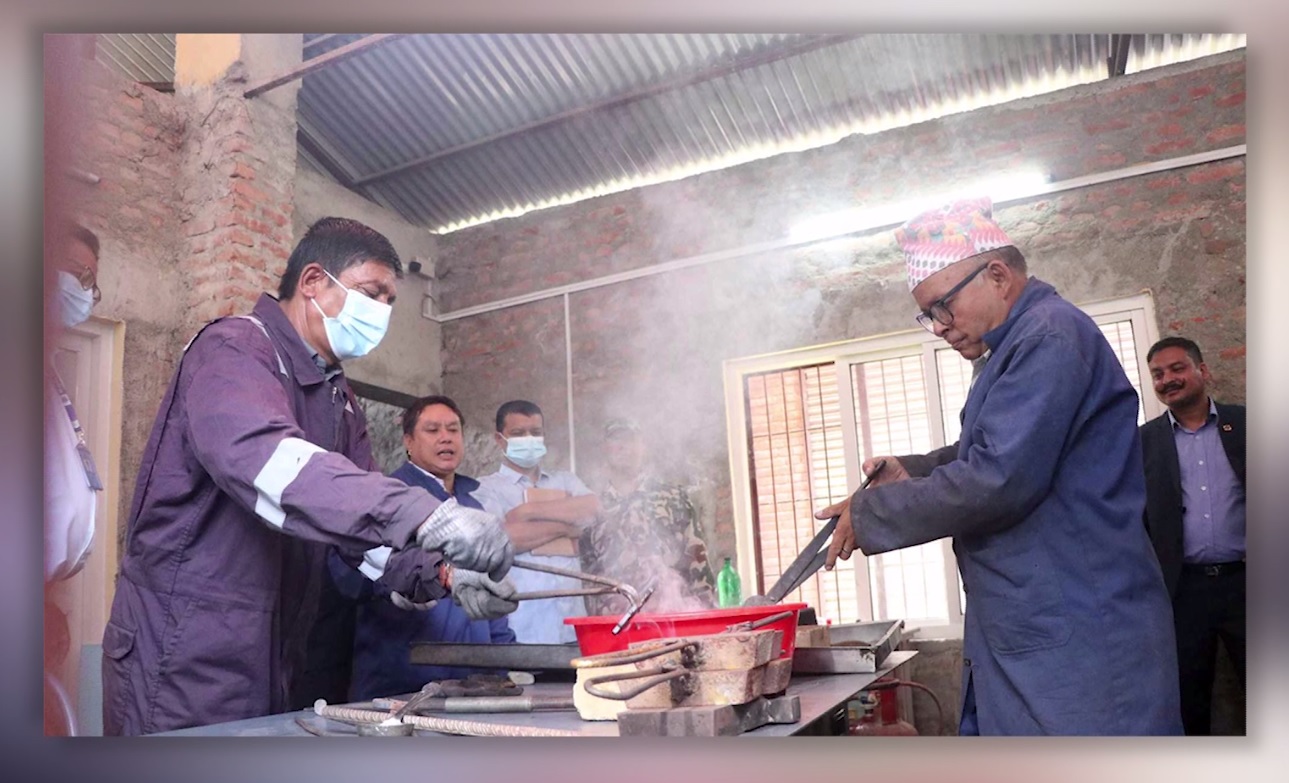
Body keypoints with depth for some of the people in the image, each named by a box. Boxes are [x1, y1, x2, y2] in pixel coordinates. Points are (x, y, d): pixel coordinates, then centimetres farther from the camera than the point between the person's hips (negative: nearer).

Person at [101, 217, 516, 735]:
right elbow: (264, 459, -33)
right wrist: (424, 515, -44)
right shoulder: (236, 348, -12)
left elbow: (371, 523, 10)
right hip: (185, 662, -8)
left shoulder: (340, 400, 15)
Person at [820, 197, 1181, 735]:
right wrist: (913, 471, 10)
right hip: (1026, 636, 10)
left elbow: (997, 480, -24)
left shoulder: (1052, 335, -16)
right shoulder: (1018, 348, 16)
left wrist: (869, 514, -13)